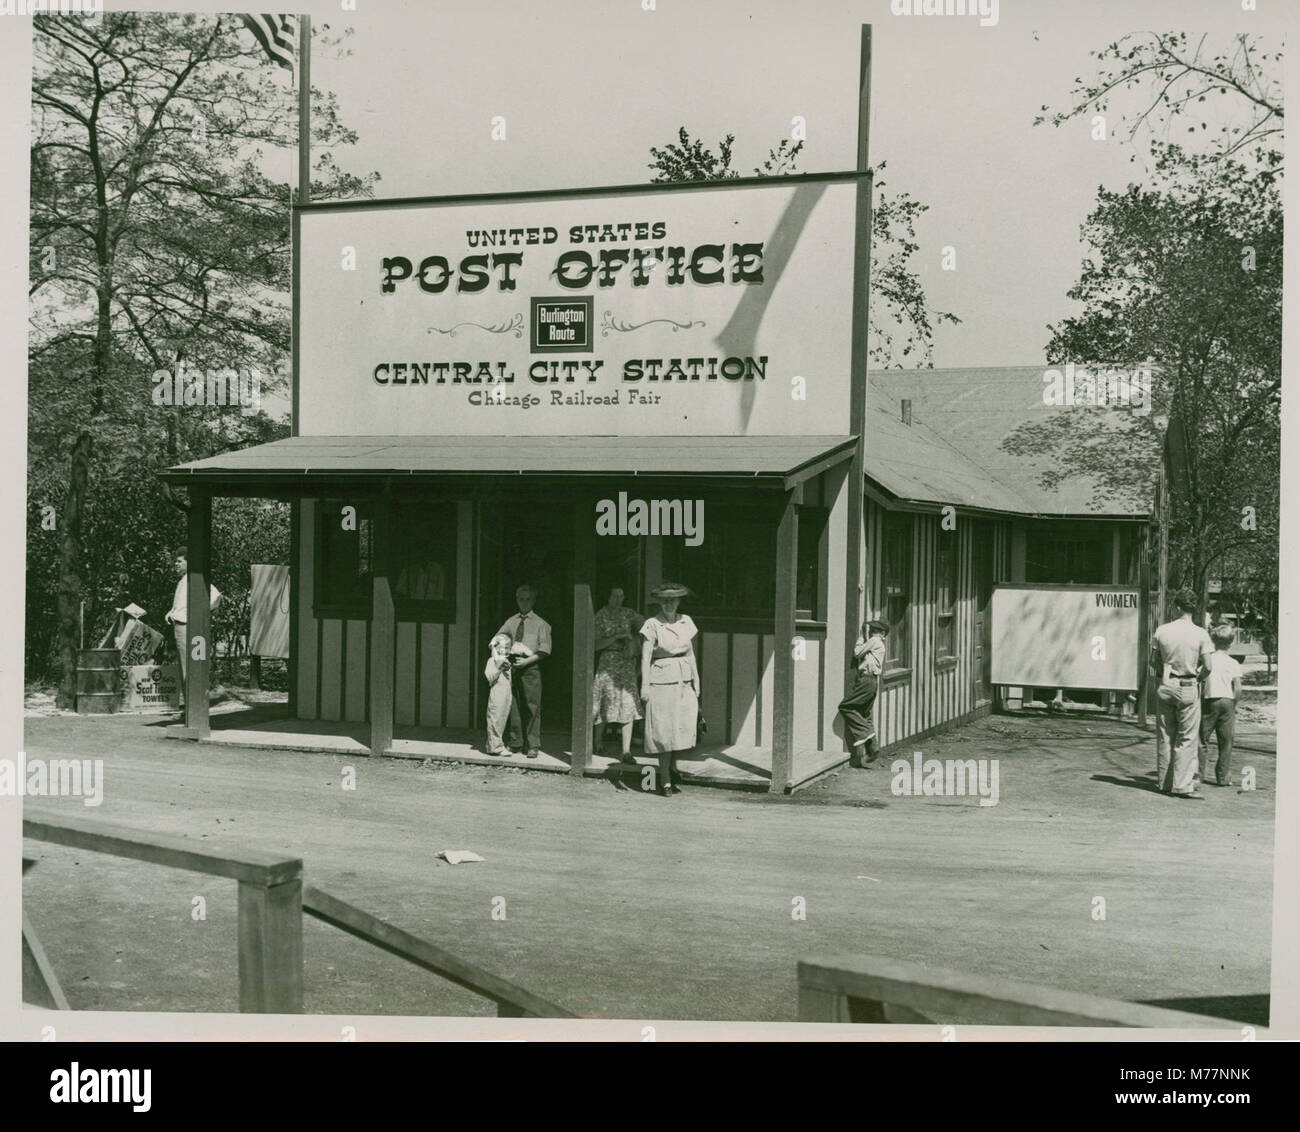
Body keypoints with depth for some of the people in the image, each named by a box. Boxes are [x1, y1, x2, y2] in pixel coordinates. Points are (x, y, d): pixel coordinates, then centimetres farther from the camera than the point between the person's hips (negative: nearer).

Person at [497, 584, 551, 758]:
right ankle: (516, 742, 14)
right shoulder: (510, 622, 14)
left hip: (530, 668, -3)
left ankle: (533, 745, -2)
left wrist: (527, 661, -12)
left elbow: (544, 650, -1)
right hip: (512, 667, 4)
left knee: (532, 707, -6)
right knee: (513, 706, 5)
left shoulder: (540, 624, 4)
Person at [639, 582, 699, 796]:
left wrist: (696, 681, 15)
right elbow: (645, 657, -9)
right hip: (662, 680, -5)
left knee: (682, 728, 1)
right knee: (664, 731, -2)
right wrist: (645, 685, -15)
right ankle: (665, 781, 6)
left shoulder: (686, 622, 10)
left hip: (684, 681, 5)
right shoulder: (652, 625, -6)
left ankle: (670, 770, 20)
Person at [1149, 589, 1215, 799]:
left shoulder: (1162, 631, -1)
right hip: (1188, 689, -3)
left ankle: (1164, 782, 16)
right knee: (1187, 739, 1)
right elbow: (1207, 666, -11)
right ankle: (1182, 785, -3)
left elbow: (1154, 662, 4)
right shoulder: (1200, 634, -9)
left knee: (1165, 737, 10)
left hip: (1166, 686, 3)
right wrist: (1197, 676, 7)